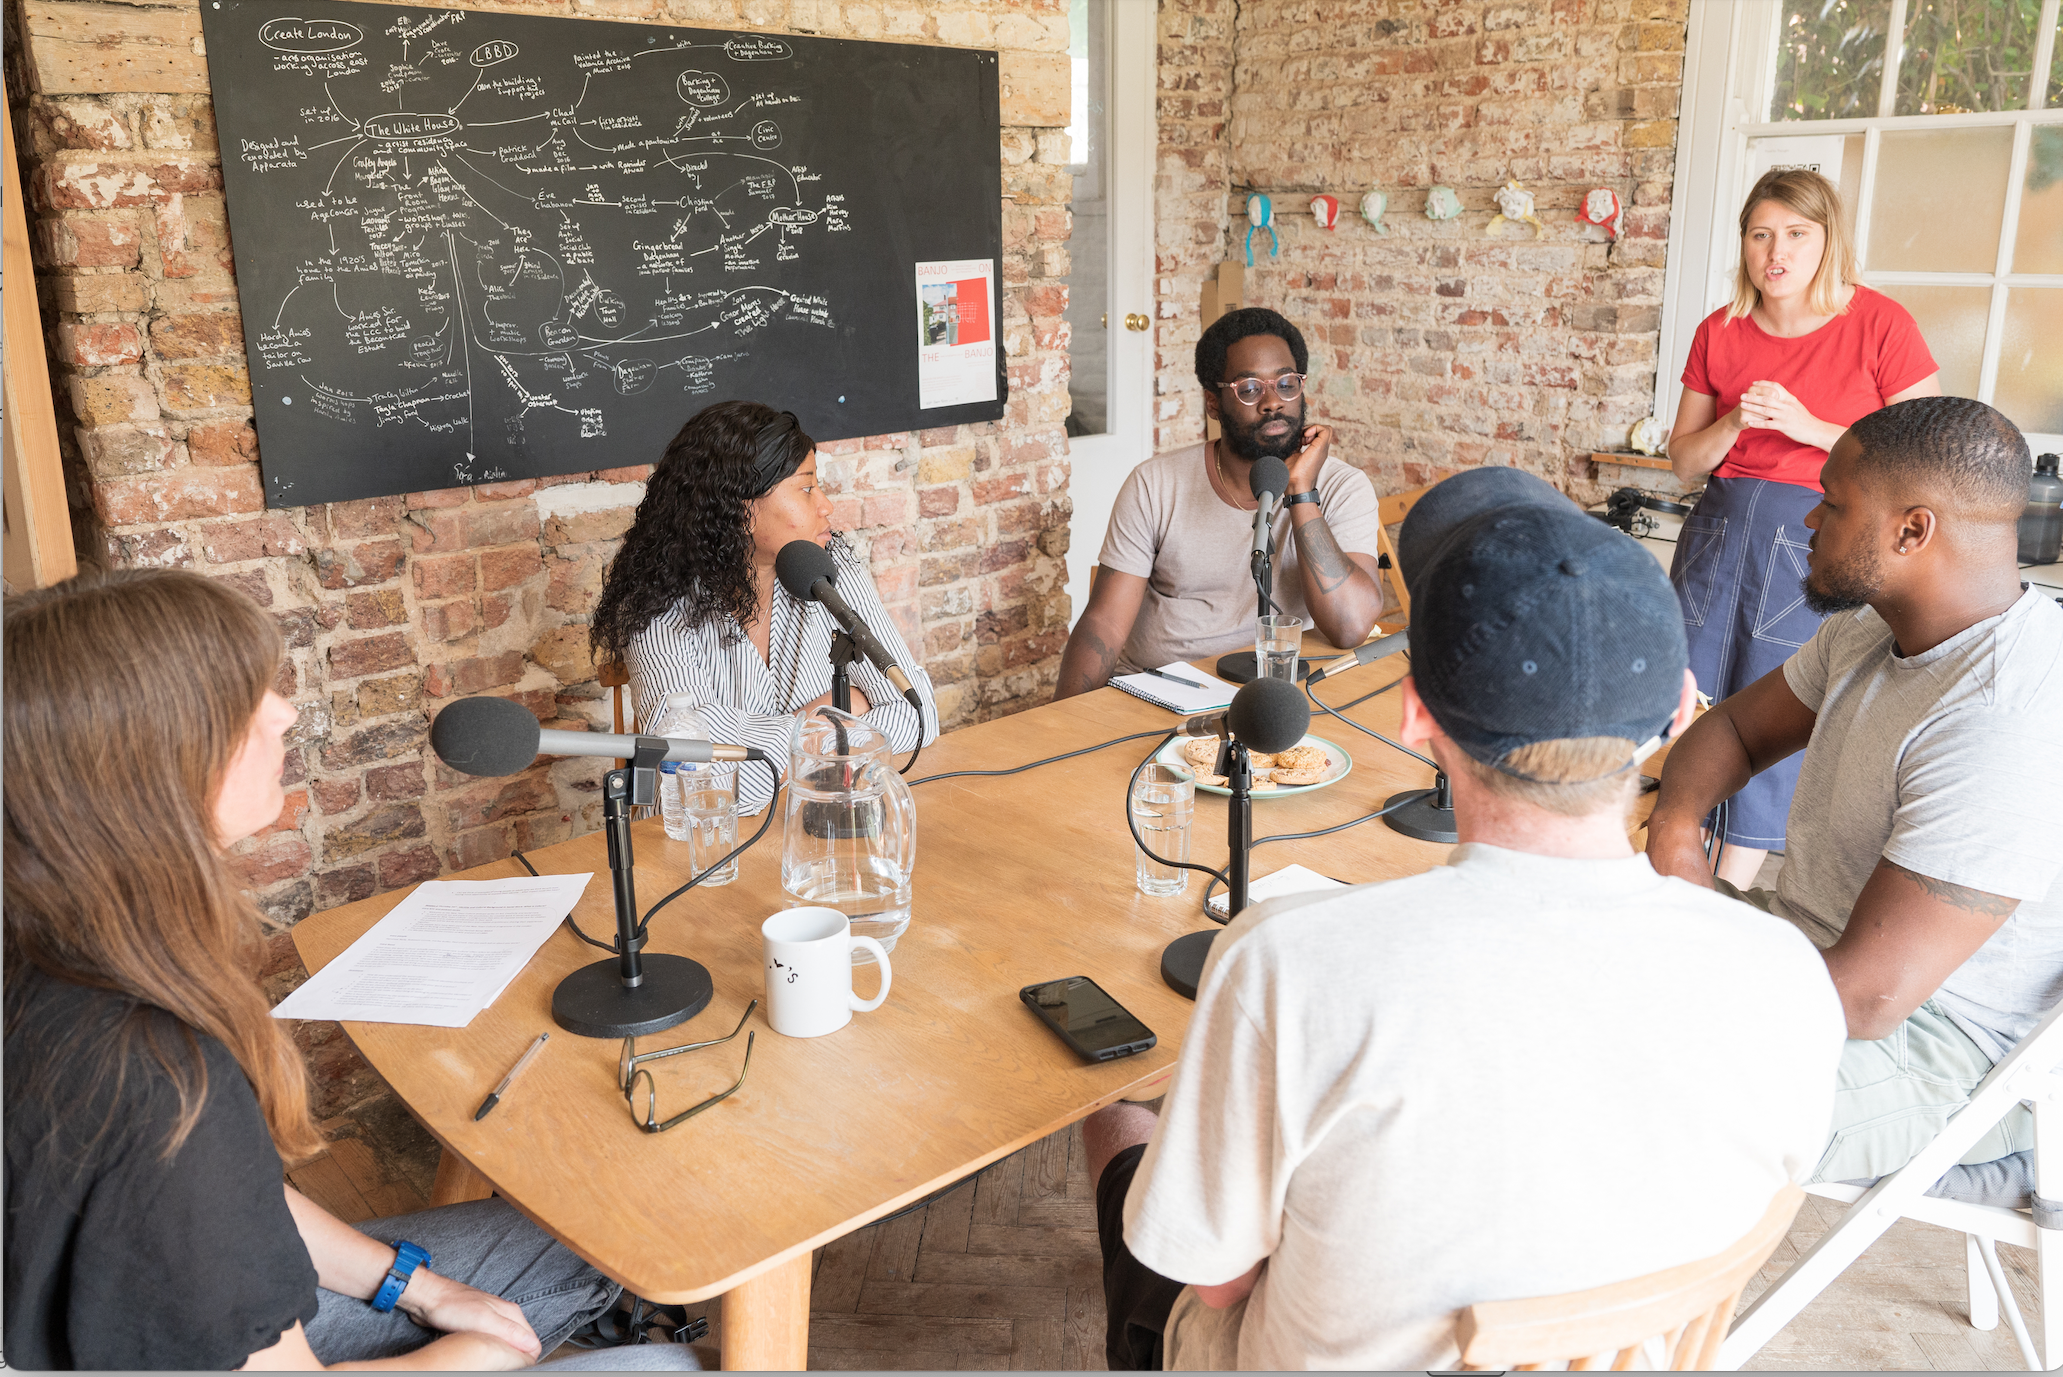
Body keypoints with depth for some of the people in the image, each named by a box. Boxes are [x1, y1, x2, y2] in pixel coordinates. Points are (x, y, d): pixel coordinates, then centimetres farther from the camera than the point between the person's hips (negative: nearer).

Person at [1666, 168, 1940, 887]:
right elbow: (1684, 463, 8)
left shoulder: (1880, 323, -7)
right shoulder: (1720, 332, 4)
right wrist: (1734, 424, -12)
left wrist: (1807, 426, -17)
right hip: (1720, 529, 4)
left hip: (1817, 542, -4)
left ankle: (1731, 897, 16)